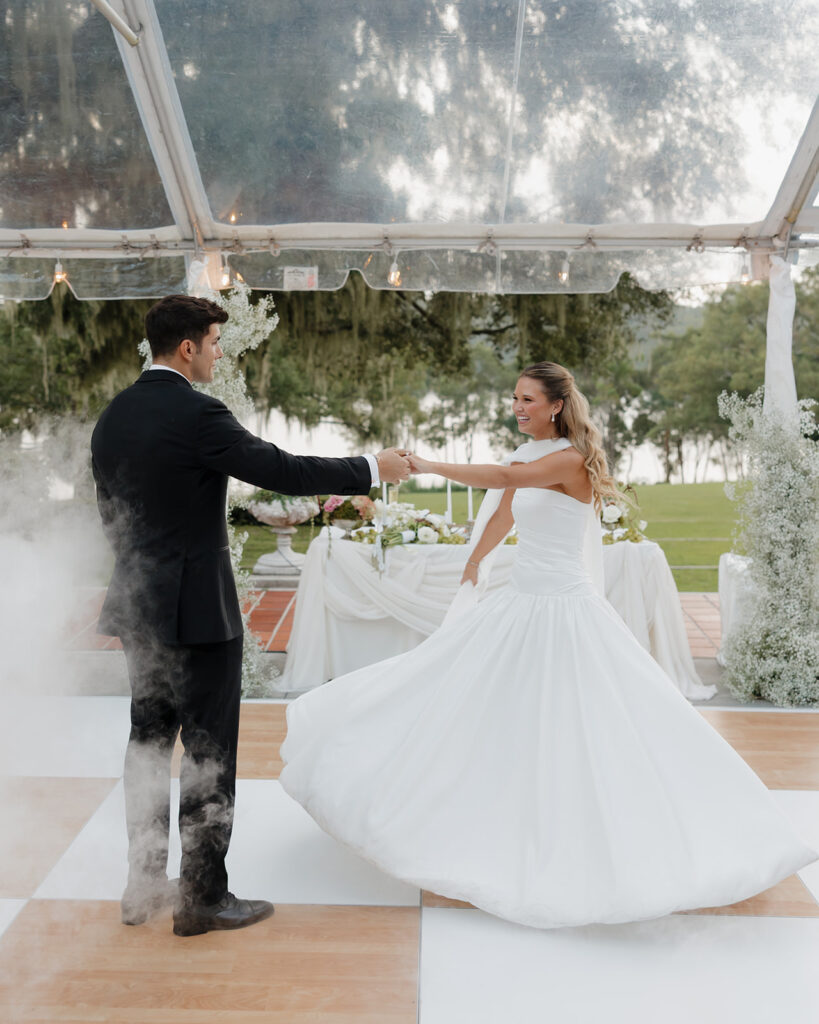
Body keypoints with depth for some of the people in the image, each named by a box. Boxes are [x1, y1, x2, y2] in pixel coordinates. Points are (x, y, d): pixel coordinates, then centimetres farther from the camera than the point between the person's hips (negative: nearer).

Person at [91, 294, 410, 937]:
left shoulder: (114, 415, 8)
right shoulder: (197, 414, -17)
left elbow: (111, 512, 14)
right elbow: (286, 472, -18)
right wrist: (373, 468, -7)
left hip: (139, 607, 8)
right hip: (198, 607, -8)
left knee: (149, 742, 17)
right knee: (208, 753, 3)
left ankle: (143, 886, 28)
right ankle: (203, 898, 14)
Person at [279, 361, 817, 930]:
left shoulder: (571, 459, -16)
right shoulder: (528, 455, 10)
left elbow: (506, 477, -34)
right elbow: (504, 514, 26)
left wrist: (430, 466, -32)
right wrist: (473, 564, 40)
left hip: (565, 608, -8)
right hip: (521, 601, 9)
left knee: (583, 731, -3)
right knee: (489, 713, 14)